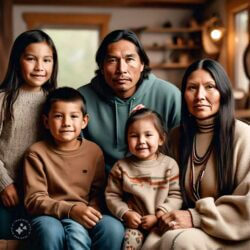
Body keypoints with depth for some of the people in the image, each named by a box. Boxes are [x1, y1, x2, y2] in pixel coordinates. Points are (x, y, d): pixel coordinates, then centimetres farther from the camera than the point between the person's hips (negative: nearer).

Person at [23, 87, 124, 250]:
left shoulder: (94, 151, 5)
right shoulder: (37, 153, -5)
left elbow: (98, 192, 10)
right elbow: (34, 199, -10)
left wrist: (91, 211, -14)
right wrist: (70, 210, -24)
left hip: (83, 217, 3)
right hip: (50, 216, -2)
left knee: (112, 227, -29)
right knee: (50, 229, -38)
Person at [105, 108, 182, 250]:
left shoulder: (169, 164, -1)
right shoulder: (121, 166, 2)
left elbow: (176, 196, -3)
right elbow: (112, 195, 4)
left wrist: (158, 216, -12)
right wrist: (126, 213, -10)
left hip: (160, 222, 0)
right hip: (133, 223, 0)